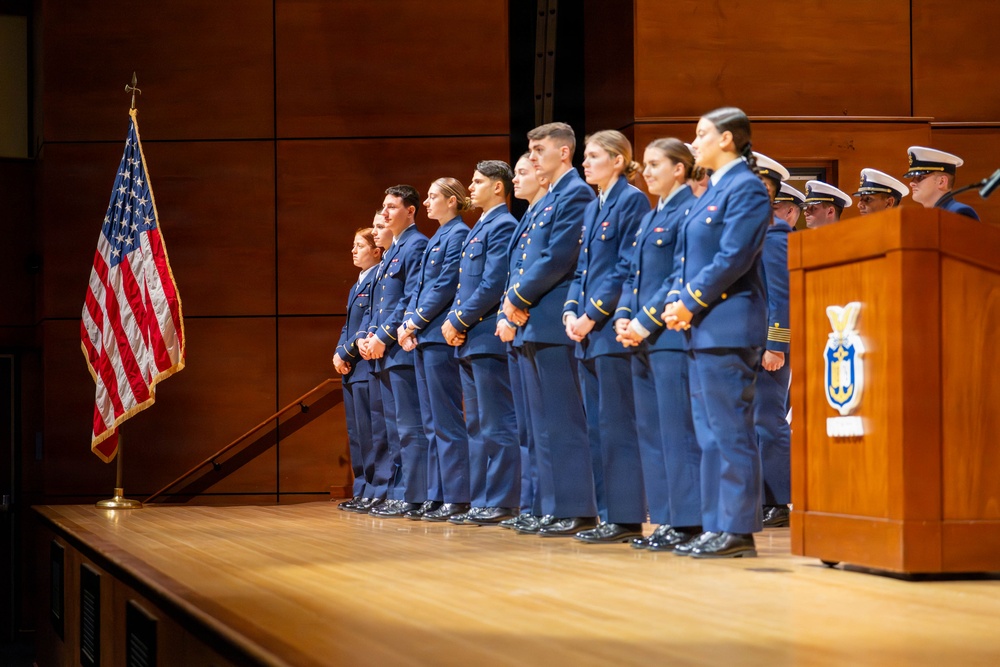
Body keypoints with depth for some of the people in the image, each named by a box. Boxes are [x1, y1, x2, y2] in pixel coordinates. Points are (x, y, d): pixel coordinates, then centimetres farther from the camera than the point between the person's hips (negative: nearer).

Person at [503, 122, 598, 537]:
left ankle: (577, 512, -7)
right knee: (544, 424, 10)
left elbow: (558, 258, -18)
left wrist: (519, 297, -10)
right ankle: (554, 510, 13)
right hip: (532, 324, 10)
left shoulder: (576, 195, -8)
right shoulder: (546, 201, 22)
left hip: (554, 323, -10)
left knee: (564, 422, -9)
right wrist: (515, 301, 5)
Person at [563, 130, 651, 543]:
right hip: (589, 333, 9)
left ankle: (626, 519, -6)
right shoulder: (592, 209, 19)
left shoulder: (632, 202, -8)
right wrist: (571, 311, 3)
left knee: (617, 425, -8)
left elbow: (627, 269, -14)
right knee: (597, 427, 9)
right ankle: (608, 513, 13)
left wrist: (592, 315, -15)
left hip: (613, 328, -9)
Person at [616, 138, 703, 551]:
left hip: (671, 334, -9)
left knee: (678, 430, -9)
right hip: (643, 338, 10)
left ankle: (687, 522, -6)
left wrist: (646, 322, -16)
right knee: (650, 431, 9)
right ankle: (666, 519, 13)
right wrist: (624, 318, 2)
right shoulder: (650, 217, 20)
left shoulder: (689, 211, -8)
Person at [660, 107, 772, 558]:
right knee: (709, 431, 10)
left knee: (730, 430, -8)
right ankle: (715, 525, 15)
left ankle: (737, 530, -5)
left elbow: (733, 258, -18)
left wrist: (691, 302, -14)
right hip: (702, 327, 10)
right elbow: (686, 255, 19)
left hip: (728, 325, -10)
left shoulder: (746, 189, -9)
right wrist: (678, 301, 3)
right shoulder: (713, 191, 19)